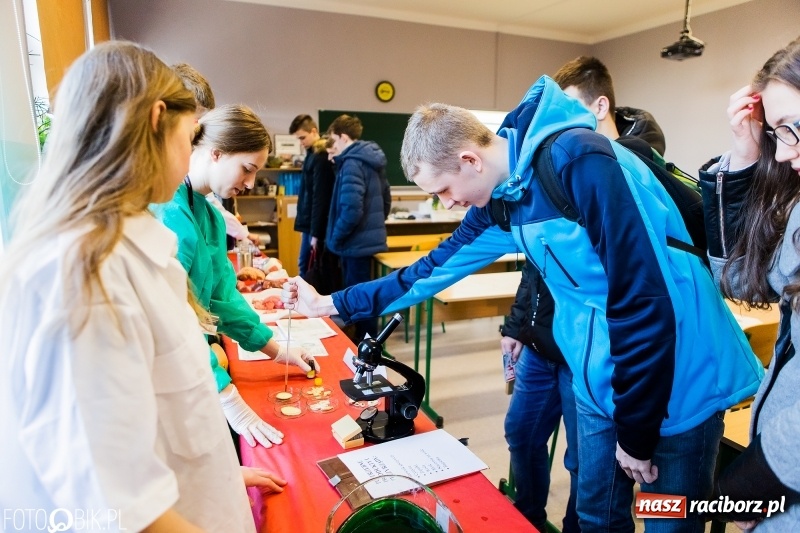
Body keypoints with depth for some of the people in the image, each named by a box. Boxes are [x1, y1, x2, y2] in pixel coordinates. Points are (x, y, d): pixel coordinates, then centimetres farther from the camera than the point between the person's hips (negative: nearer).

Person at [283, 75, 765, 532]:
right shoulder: (501, 196, 1)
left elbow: (644, 300, -26)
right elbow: (438, 266, 8)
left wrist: (636, 430, -15)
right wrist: (332, 303, 11)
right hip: (604, 385, 7)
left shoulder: (578, 161, -25)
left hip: (678, 382, -6)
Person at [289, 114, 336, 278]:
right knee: (304, 267, 15)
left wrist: (316, 233, -19)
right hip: (309, 223, 9)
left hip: (316, 226, -9)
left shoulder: (320, 157, -15)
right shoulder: (312, 154, 14)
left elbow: (320, 197, -19)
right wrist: (304, 225, 17)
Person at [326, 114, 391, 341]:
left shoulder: (352, 163, -17)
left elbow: (351, 209, -26)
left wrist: (335, 238, -14)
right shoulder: (370, 160, 13)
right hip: (367, 237, 10)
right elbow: (386, 198, 20)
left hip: (357, 241, -10)